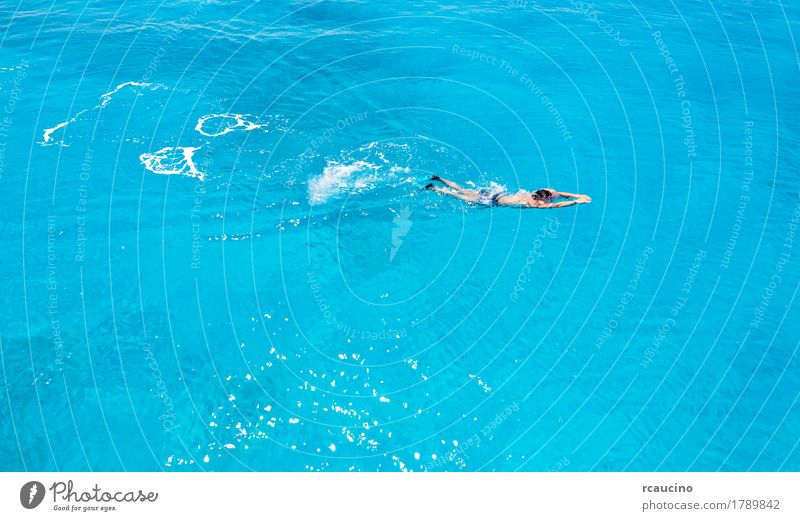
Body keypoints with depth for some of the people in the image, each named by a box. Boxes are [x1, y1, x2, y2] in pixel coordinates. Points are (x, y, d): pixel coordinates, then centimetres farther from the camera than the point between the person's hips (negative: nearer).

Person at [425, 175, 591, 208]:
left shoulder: (536, 194, -5)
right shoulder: (534, 203, -26)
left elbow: (560, 193, 4)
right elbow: (555, 205, -35)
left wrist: (578, 195, -5)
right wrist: (577, 202, -30)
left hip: (495, 193, 7)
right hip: (492, 202, -7)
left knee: (463, 191, 18)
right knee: (462, 197, 5)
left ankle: (440, 180, 27)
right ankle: (434, 188, 12)